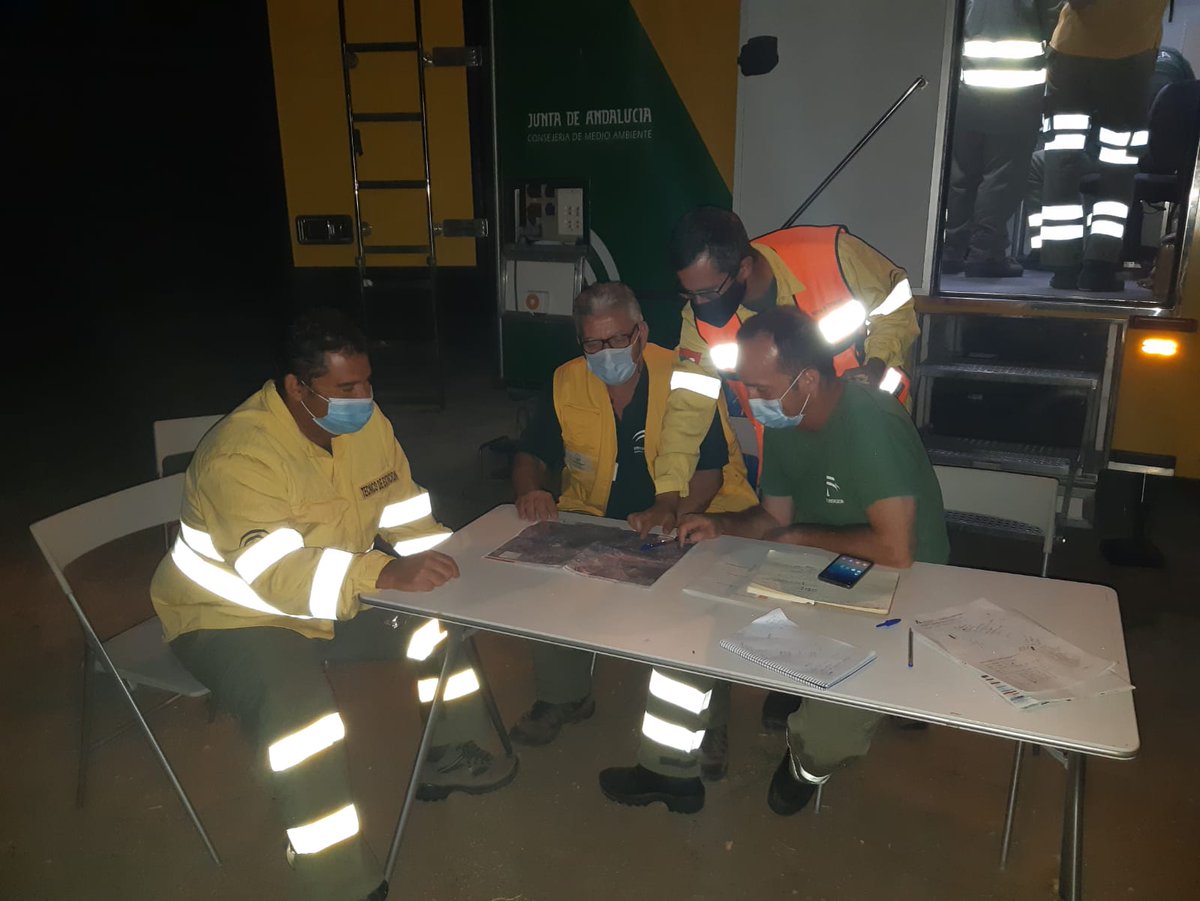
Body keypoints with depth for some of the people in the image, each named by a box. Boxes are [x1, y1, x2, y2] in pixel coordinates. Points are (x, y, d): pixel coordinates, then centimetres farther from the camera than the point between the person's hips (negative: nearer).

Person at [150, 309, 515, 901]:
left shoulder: (365, 421, -6)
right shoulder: (241, 453, -29)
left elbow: (403, 507, 3)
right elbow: (275, 572, -40)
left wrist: (434, 556, -16)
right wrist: (387, 573, -51)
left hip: (340, 596, 7)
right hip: (235, 614, -7)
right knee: (301, 714, -31)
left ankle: (448, 757, 22)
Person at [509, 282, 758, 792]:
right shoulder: (566, 384, 0)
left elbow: (709, 472, -16)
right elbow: (532, 456, 7)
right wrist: (530, 491, -16)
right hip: (594, 520, 4)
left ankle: (704, 724, -5)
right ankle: (564, 696, 8)